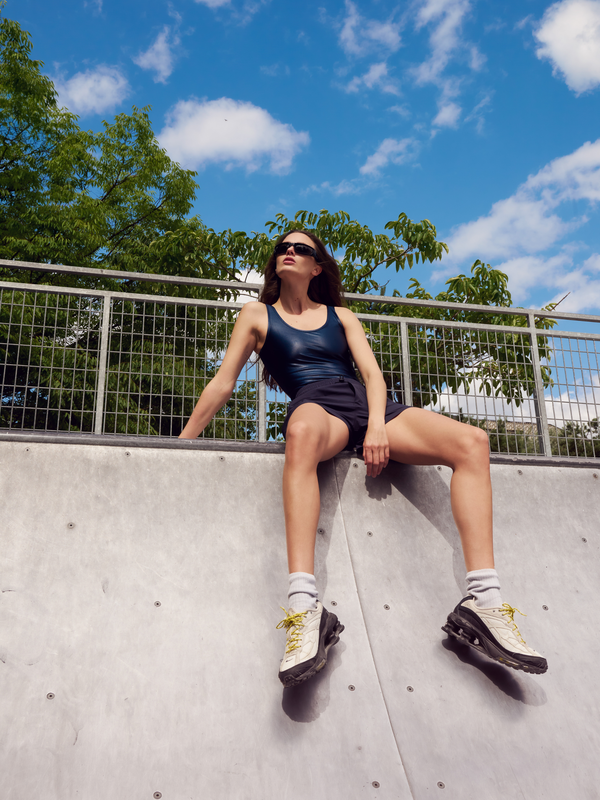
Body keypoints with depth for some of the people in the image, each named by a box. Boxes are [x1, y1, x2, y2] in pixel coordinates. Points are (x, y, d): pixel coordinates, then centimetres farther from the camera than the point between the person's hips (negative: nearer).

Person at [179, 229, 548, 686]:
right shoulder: (258, 315, 20)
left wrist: (378, 426, -8)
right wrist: (182, 443, 11)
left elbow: (372, 372, 12)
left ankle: (483, 602, -26)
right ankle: (305, 611, -54)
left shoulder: (341, 317, 26)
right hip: (316, 405, -4)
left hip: (367, 405, 4)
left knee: (472, 442, -21)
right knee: (303, 432, -45)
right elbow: (222, 384, 16)